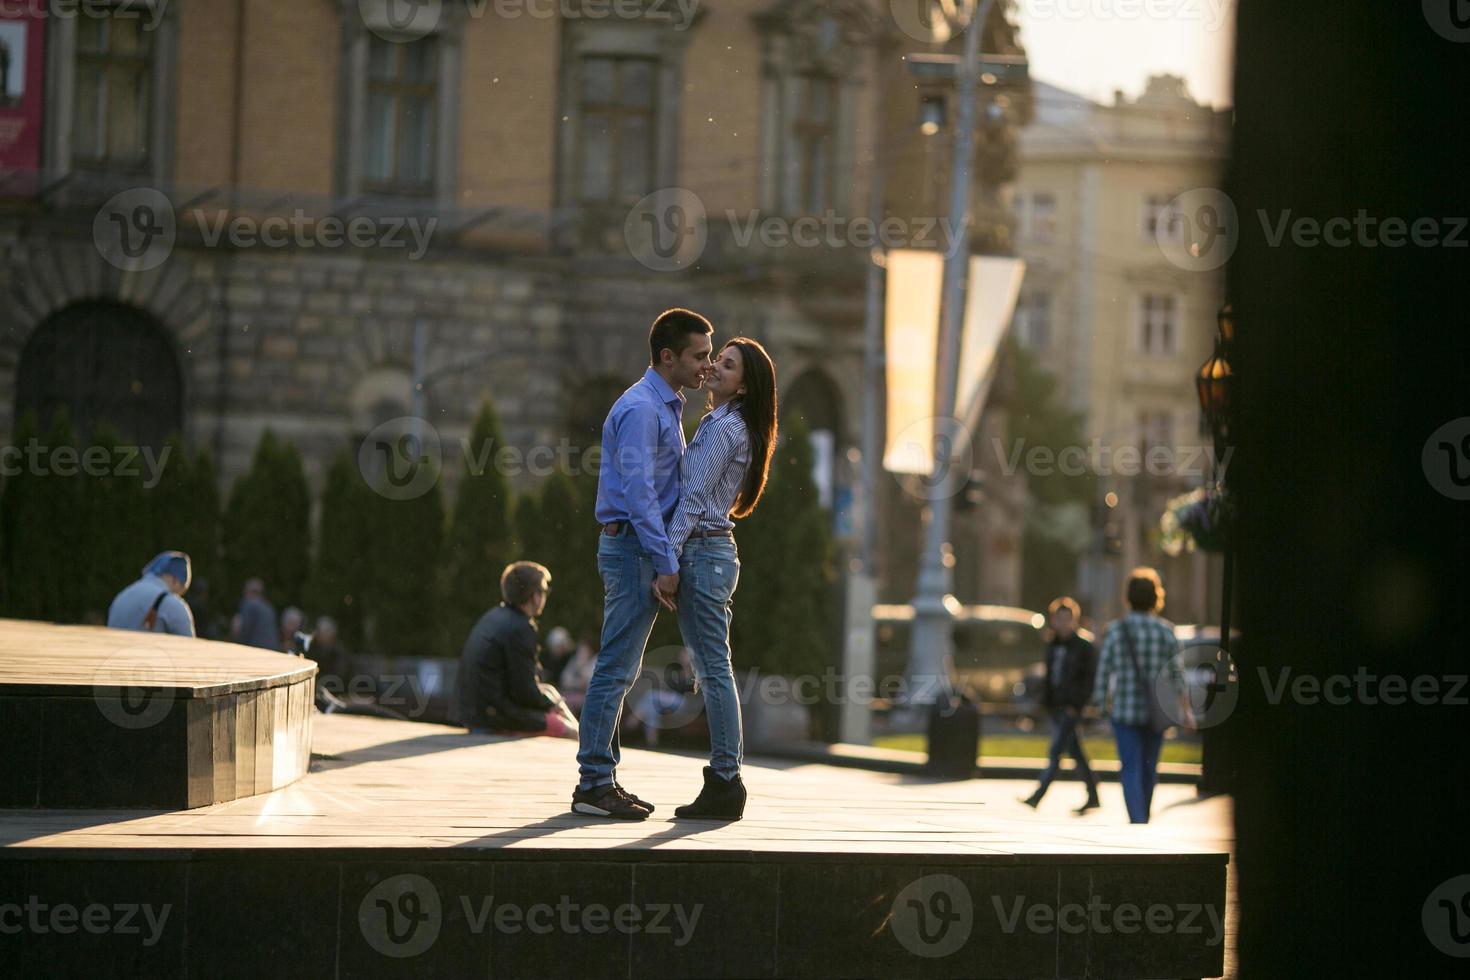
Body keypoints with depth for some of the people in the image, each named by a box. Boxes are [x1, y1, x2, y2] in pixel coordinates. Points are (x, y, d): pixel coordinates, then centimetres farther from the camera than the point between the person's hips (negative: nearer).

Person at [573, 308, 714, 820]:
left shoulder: (667, 408, 18)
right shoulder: (640, 408, -14)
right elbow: (637, 491, -21)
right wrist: (665, 562, -23)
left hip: (645, 550, 10)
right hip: (633, 547, -10)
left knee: (621, 671, 11)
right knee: (616, 668, -9)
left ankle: (602, 779, 15)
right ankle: (593, 785, -8)